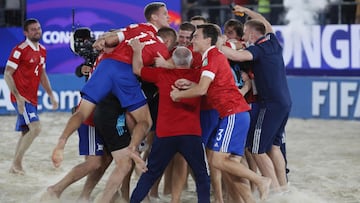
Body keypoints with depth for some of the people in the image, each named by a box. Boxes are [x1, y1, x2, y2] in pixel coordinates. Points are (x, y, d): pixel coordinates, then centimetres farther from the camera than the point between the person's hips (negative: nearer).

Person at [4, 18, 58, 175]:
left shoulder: (42, 51, 12)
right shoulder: (20, 50, -12)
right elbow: (7, 74, -13)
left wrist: (51, 95, 19)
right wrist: (18, 97, -19)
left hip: (32, 99, 8)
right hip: (21, 98, -8)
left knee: (26, 133, 12)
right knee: (35, 128, -19)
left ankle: (16, 166, 21)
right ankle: (17, 164, -10)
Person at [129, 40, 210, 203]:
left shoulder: (162, 74, 2)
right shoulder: (198, 76, 2)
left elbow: (137, 69, 14)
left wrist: (137, 50, 26)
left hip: (165, 134, 1)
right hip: (191, 134, -1)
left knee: (150, 173, 13)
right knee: (201, 175, 6)